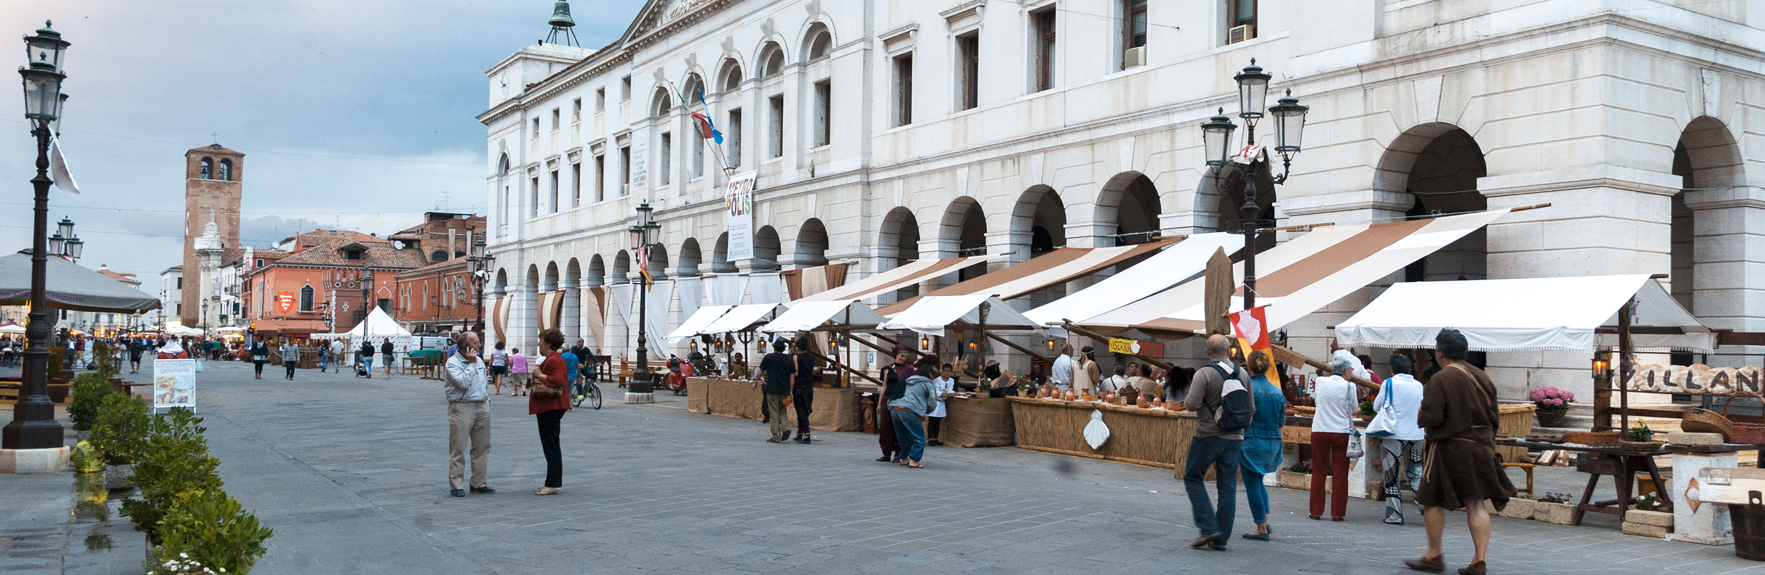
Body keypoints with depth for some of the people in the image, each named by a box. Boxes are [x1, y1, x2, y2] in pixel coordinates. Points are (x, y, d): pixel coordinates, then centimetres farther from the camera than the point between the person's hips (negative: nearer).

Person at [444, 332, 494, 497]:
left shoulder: (479, 361, 15)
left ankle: (478, 482, 16)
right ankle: (456, 485, 0)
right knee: (458, 448, -4)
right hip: (462, 407, -7)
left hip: (482, 407, 7)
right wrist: (471, 364, -13)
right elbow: (463, 382, -21)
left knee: (482, 447, 8)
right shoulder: (452, 362, -8)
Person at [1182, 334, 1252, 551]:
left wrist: (1186, 401, 1)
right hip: (1234, 439, 5)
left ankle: (1209, 528, 0)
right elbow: (1251, 409, 9)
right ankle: (1221, 538, 10)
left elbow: (1192, 404, -21)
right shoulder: (1243, 375, 4)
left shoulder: (1203, 374, -13)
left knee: (1193, 479, 10)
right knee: (1228, 488, 8)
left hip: (1208, 436, -5)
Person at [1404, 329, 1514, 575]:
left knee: (1433, 502, 8)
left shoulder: (1440, 380, -14)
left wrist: (1420, 418, 3)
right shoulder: (1482, 377, 6)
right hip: (1481, 447, 6)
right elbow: (1495, 417, 10)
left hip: (1449, 449, -6)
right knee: (1476, 504, 7)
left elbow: (1430, 418, -19)